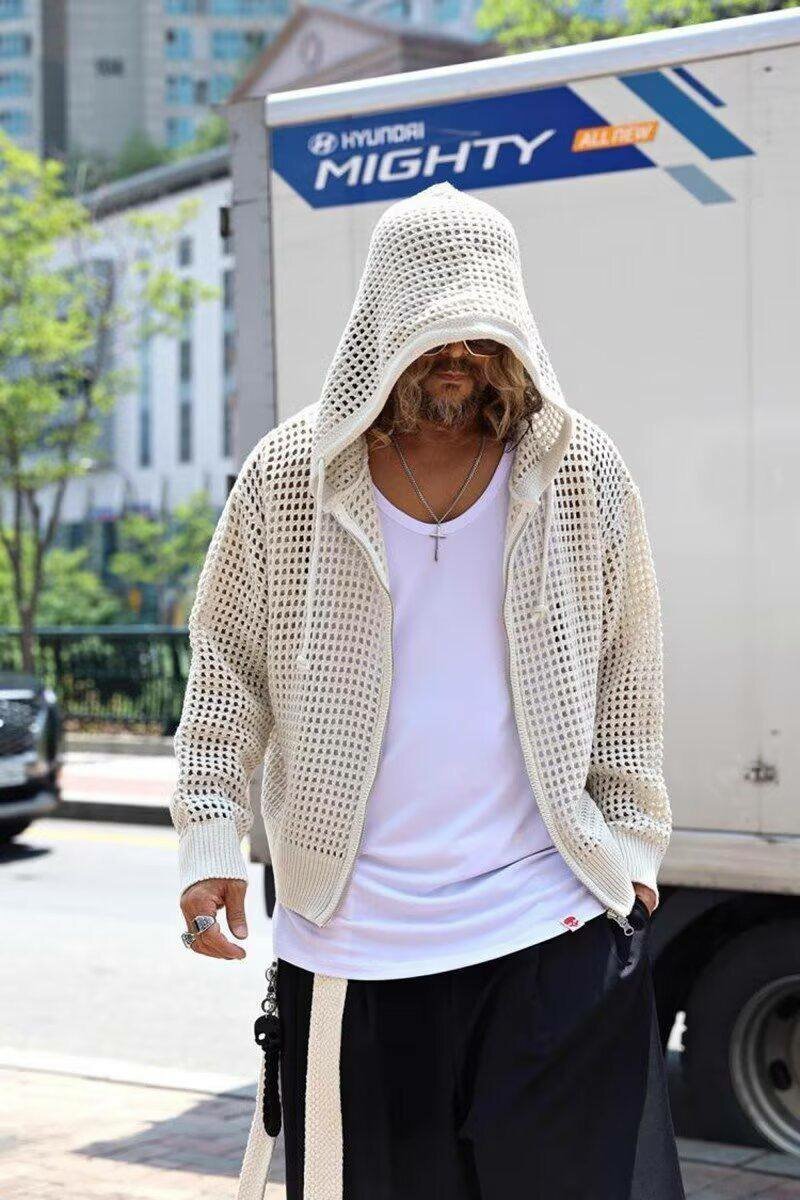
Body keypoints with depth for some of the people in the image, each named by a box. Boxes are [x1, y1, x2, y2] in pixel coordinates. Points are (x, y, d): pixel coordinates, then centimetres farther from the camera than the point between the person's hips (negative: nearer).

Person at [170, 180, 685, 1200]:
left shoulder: (582, 474, 2)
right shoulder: (288, 474, 0)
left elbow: (625, 678, 10)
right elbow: (228, 663, 7)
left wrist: (631, 845, 8)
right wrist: (211, 838, -2)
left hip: (553, 928, 0)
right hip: (345, 940, 0)